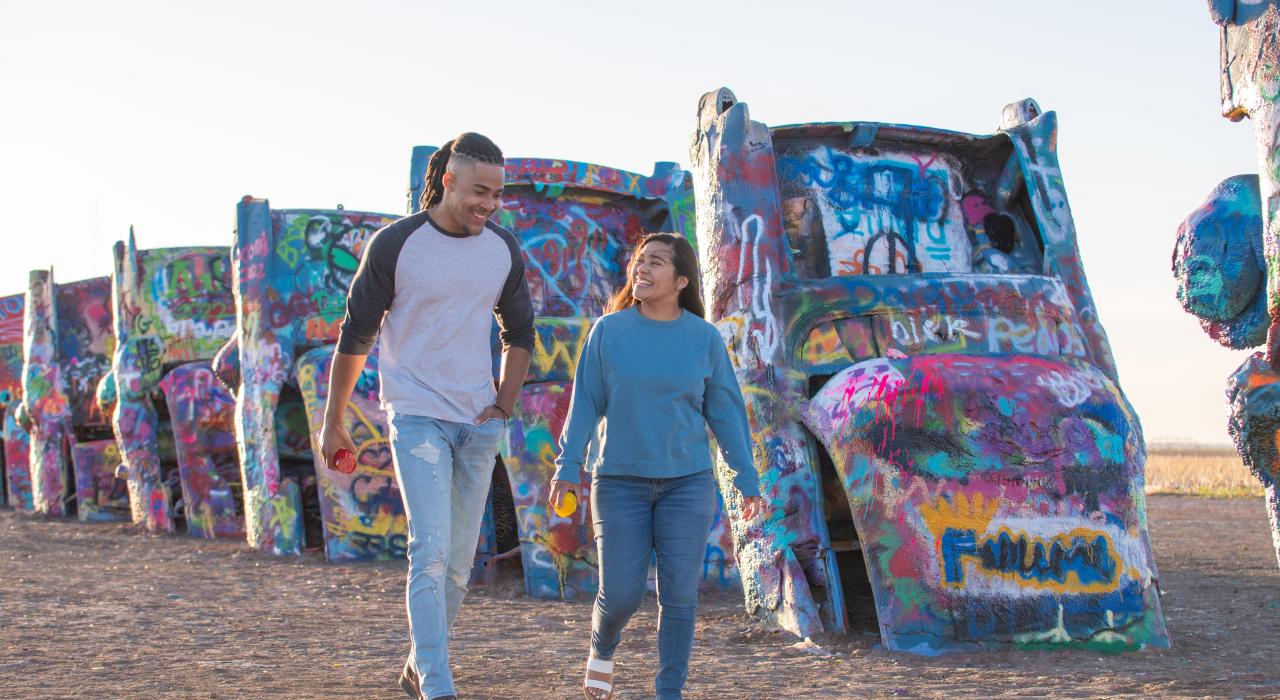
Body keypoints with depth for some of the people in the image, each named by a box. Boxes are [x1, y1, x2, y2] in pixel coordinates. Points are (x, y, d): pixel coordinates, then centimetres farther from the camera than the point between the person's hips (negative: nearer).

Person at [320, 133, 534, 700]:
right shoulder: (395, 244, -9)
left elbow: (519, 333, 17)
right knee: (430, 551, -16)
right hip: (417, 416, -5)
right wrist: (332, 423, 2)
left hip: (477, 422, 5)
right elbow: (356, 335, -2)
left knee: (459, 560, 10)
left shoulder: (504, 250, 4)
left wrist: (504, 406, 6)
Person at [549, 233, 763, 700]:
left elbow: (725, 411, 3)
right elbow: (586, 403, -1)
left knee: (679, 594, -4)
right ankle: (601, 649, 29)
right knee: (620, 595, -4)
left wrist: (747, 480, 1)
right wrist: (567, 467, -8)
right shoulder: (608, 332, -2)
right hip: (620, 482, 0)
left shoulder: (704, 339, -1)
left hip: (687, 482, 1)